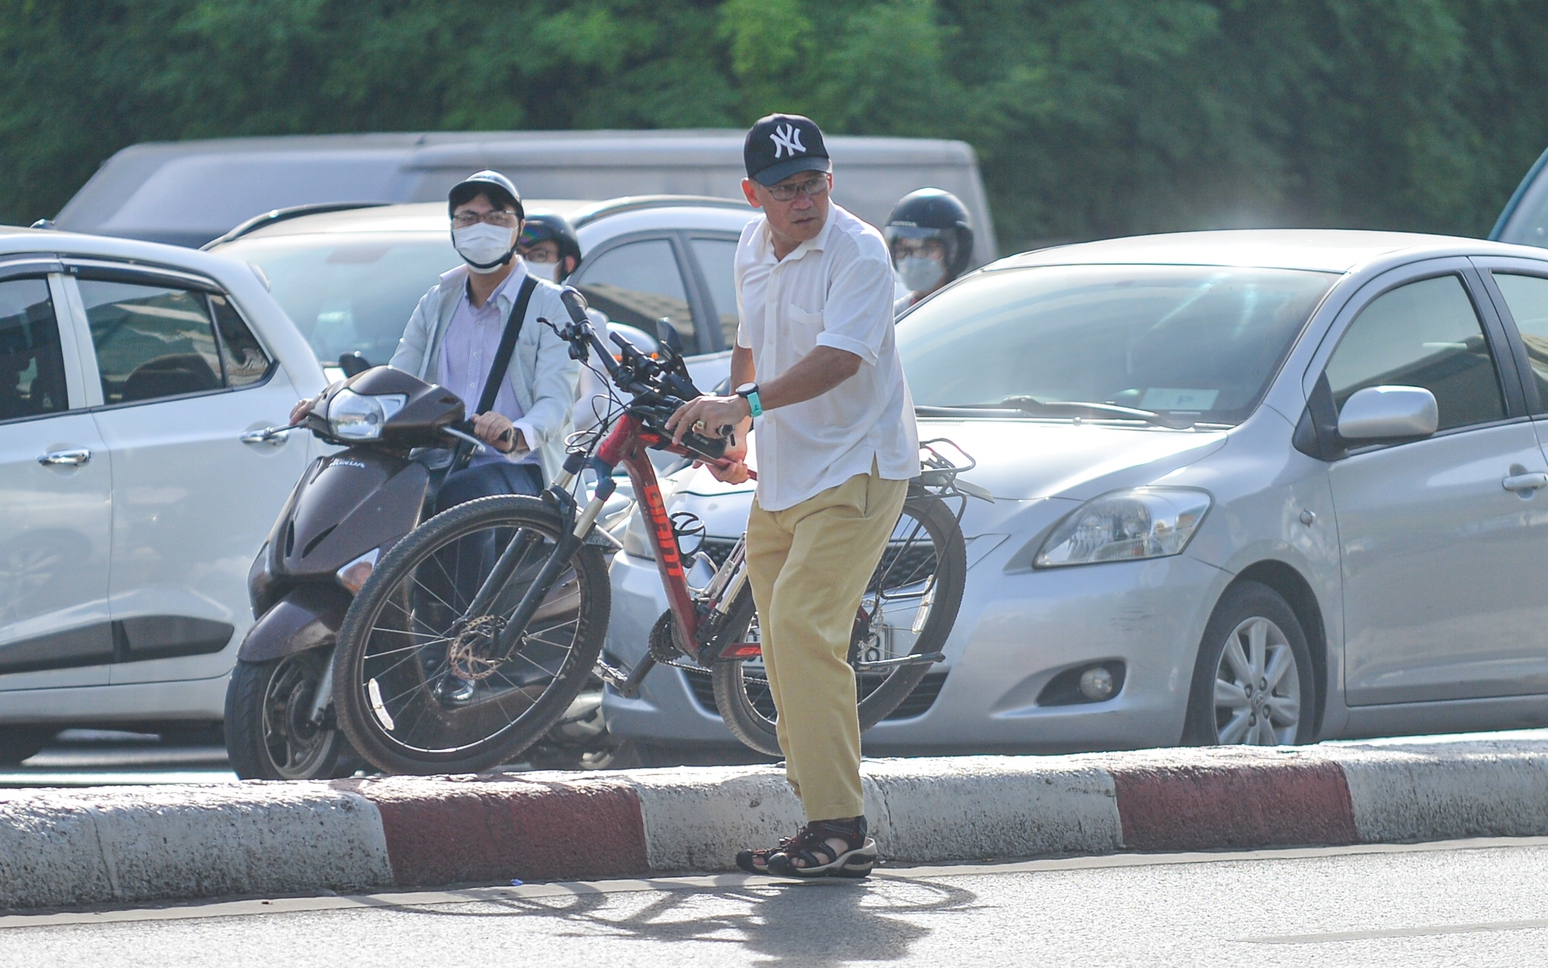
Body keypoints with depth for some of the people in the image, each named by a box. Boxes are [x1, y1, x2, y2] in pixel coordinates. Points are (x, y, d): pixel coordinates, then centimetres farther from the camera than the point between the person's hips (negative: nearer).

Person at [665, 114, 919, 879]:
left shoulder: (858, 254, -15)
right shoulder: (752, 253, 10)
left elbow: (839, 357, -28)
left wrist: (743, 403, -38)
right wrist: (736, 435, 21)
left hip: (854, 471, -9)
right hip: (782, 474, 9)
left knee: (802, 628, -20)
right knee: (783, 643, 8)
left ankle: (839, 828, -21)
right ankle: (819, 816, 15)